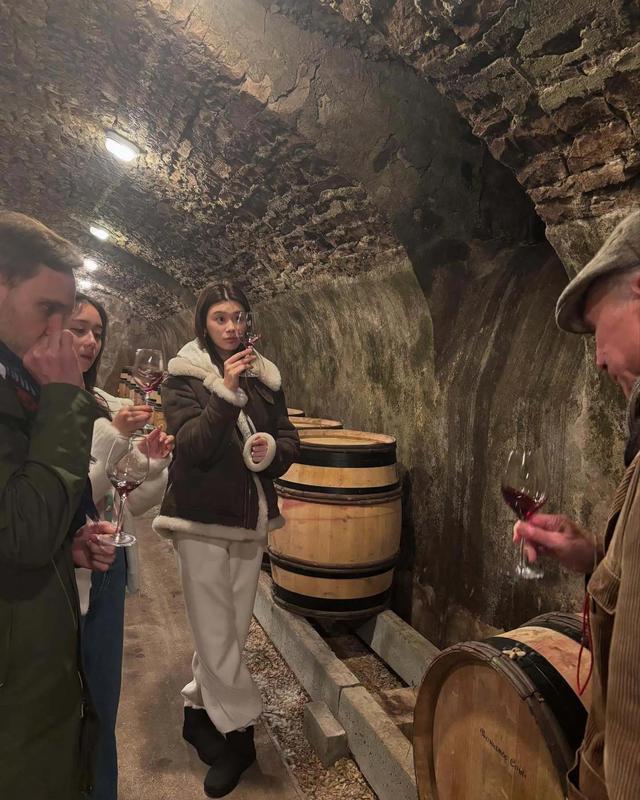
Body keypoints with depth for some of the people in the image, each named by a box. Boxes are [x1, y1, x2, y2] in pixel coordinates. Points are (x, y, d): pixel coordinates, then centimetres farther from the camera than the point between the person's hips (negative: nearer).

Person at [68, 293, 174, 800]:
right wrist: (113, 437, -24)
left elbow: (131, 504, 8)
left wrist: (154, 464, -10)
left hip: (108, 572, 6)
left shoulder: (107, 406, 5)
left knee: (103, 704, 20)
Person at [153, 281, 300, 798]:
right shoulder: (184, 377, -4)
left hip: (251, 520, 4)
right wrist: (226, 391, -25)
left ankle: (199, 711, 36)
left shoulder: (265, 376, 7)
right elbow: (194, 446, -16)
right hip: (202, 521, -4)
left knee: (232, 629, 13)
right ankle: (240, 735, 20)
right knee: (217, 634, 1)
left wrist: (273, 449, -15)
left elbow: (290, 442, 7)